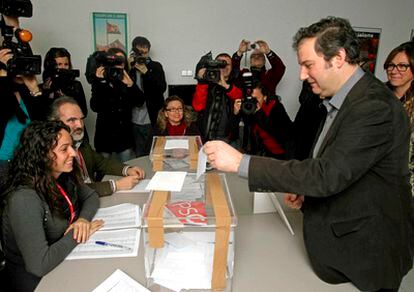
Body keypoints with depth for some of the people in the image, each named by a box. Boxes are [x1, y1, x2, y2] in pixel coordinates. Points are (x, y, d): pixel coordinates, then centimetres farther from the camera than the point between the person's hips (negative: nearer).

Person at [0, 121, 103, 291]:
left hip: (62, 260, 6)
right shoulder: (24, 199, -29)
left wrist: (83, 218, -14)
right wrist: (77, 235, -20)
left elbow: (91, 196, 6)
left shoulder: (63, 176, -8)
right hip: (34, 277, -6)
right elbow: (39, 265, -33)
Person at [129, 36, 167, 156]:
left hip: (152, 120, 0)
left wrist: (146, 72, -14)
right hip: (134, 121, 1)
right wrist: (129, 68, -10)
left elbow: (162, 88, -5)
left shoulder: (156, 66, 6)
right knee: (138, 156, 6)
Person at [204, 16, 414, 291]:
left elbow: (328, 174, -33)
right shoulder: (345, 98, 4)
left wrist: (241, 162, -32)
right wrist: (307, 189, -3)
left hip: (361, 256, -8)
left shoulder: (375, 107, -27)